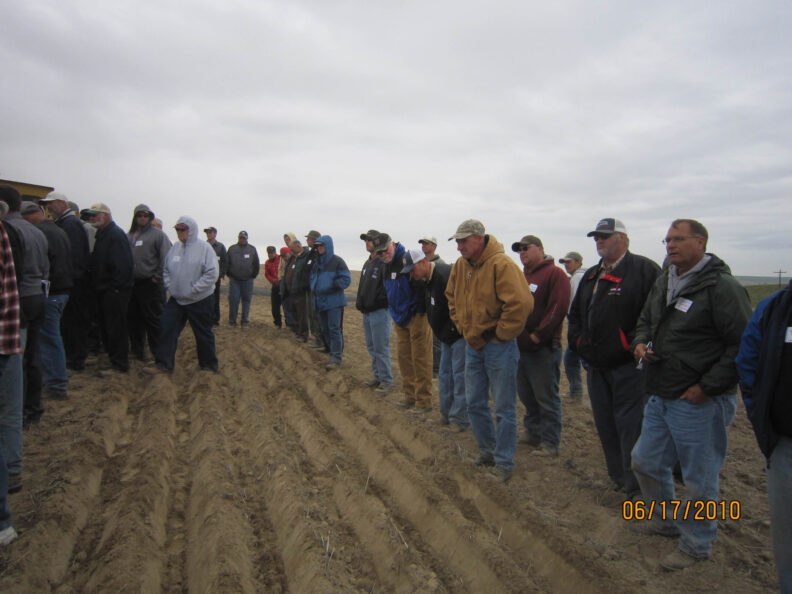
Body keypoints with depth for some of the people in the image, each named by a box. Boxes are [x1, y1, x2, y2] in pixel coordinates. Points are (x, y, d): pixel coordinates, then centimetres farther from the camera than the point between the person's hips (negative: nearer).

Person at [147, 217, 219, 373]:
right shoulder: (175, 248, 7)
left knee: (204, 334, 7)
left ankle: (209, 366, 22)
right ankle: (163, 364, 11)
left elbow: (212, 274, -17)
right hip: (176, 299, 5)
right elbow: (166, 269, 16)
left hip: (200, 301, -5)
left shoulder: (204, 248, -11)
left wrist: (192, 290, -18)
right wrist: (169, 286, 1)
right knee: (167, 329, 1)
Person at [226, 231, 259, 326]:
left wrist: (253, 275, 7)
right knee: (233, 300, 0)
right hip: (234, 280, 0)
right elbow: (227, 263, 9)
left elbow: (256, 264, 10)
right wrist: (229, 275, 6)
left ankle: (245, 320, 13)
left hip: (247, 280, 1)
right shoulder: (232, 249, 5)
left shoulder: (252, 249, 7)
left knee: (246, 300, 5)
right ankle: (232, 320, 9)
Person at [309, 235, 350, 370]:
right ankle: (334, 352, 25)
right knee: (325, 329, 12)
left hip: (334, 301, -8)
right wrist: (314, 287, 3)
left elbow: (346, 279, -12)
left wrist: (329, 287, -19)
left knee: (334, 329, -8)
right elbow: (312, 278, 24)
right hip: (321, 301, 8)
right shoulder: (317, 262, 16)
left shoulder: (337, 261, -7)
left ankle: (336, 357, -3)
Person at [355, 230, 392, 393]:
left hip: (379, 312, -9)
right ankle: (377, 376, 27)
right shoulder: (367, 264, 16)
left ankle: (387, 381, 6)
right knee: (371, 347, 16)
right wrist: (360, 303, 14)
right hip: (367, 312, 9)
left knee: (381, 348, -4)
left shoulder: (385, 264, -14)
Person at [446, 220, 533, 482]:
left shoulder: (501, 265, -20)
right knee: (475, 404, 16)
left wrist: (500, 335, -19)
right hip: (473, 345, 8)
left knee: (504, 408, 3)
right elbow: (452, 297, 20)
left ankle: (504, 463, 17)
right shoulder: (460, 265, 4)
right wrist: (462, 325, 11)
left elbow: (520, 304, -28)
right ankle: (487, 450, 34)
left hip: (498, 347, -8)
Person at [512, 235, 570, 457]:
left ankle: (550, 442, 9)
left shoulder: (554, 274, -6)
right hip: (520, 346, 8)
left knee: (546, 397, -1)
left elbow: (558, 308, -16)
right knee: (526, 395, 16)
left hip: (543, 348, -8)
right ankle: (532, 432, 30)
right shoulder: (521, 276, 17)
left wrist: (538, 335, -17)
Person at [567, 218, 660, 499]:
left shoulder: (644, 270, -7)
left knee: (630, 427, -4)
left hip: (629, 367, -8)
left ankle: (636, 487, 10)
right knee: (605, 426, 15)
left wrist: (630, 343, -19)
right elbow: (575, 312, 24)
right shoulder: (591, 276, 17)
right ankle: (618, 478, 30)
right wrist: (577, 339, 10)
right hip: (597, 366, 8)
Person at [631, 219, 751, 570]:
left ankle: (696, 545, 29)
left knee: (699, 480, 8)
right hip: (660, 397, 8)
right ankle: (667, 521, 43)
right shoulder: (664, 282, 9)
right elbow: (646, 319, 23)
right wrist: (641, 342, 1)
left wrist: (707, 386, -18)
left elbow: (743, 345, -19)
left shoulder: (721, 287, -16)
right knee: (646, 463, 19)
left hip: (699, 401, -8)